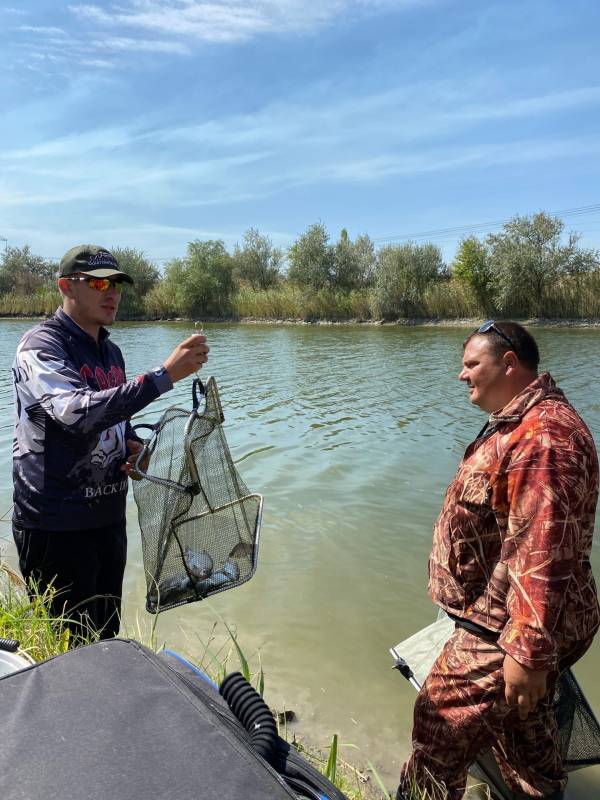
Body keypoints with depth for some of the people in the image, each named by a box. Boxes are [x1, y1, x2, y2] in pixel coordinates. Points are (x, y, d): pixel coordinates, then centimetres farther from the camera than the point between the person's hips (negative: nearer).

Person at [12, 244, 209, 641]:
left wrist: (133, 447, 0)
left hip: (109, 518, 7)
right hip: (56, 526, -7)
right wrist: (164, 375, -37)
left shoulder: (112, 352, 10)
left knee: (106, 638, 20)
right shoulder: (41, 346, -13)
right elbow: (77, 412, -31)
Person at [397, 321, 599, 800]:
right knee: (523, 722, 25)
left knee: (442, 724, 5)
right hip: (514, 618, 10)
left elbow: (542, 553, -31)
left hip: (505, 631, -10)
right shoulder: (522, 423, 10)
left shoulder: (541, 436, -26)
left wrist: (530, 652, -28)